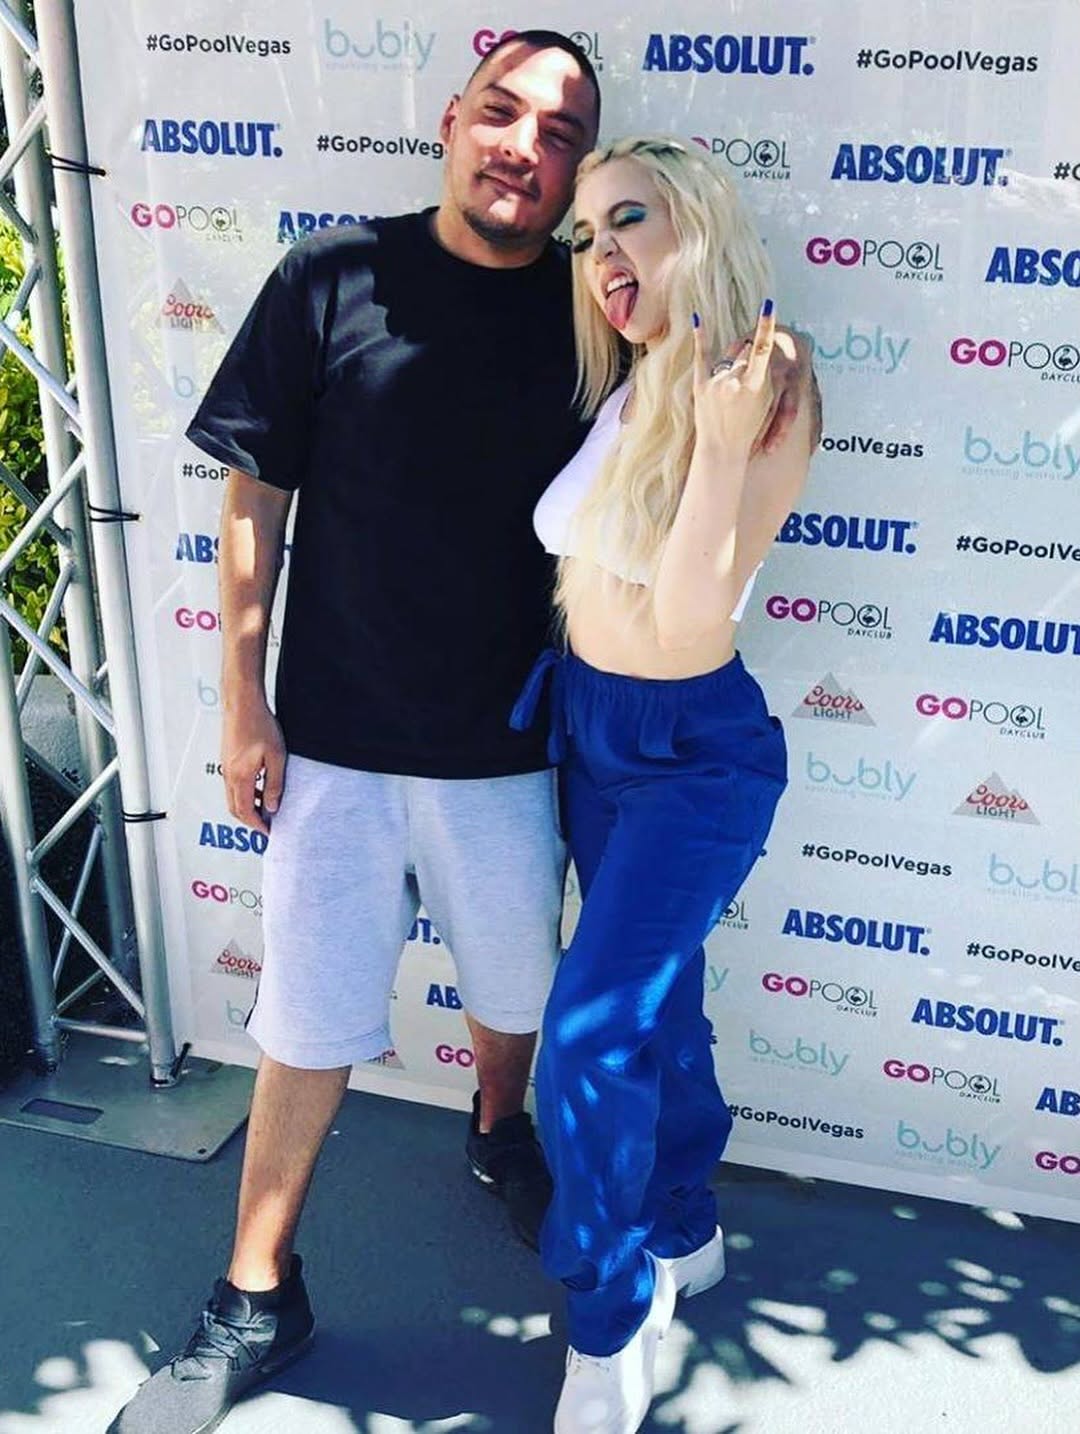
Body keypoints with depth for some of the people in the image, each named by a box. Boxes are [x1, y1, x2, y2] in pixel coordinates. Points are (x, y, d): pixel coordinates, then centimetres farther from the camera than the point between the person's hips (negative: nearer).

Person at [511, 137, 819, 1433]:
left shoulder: (763, 407, -17)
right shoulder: (616, 389, 0)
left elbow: (687, 621, -26)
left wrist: (721, 445, -31)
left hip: (696, 755, -7)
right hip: (586, 729, 7)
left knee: (591, 1035, -11)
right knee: (655, 1005, 20)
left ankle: (610, 1326, 13)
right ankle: (683, 1235, 43)